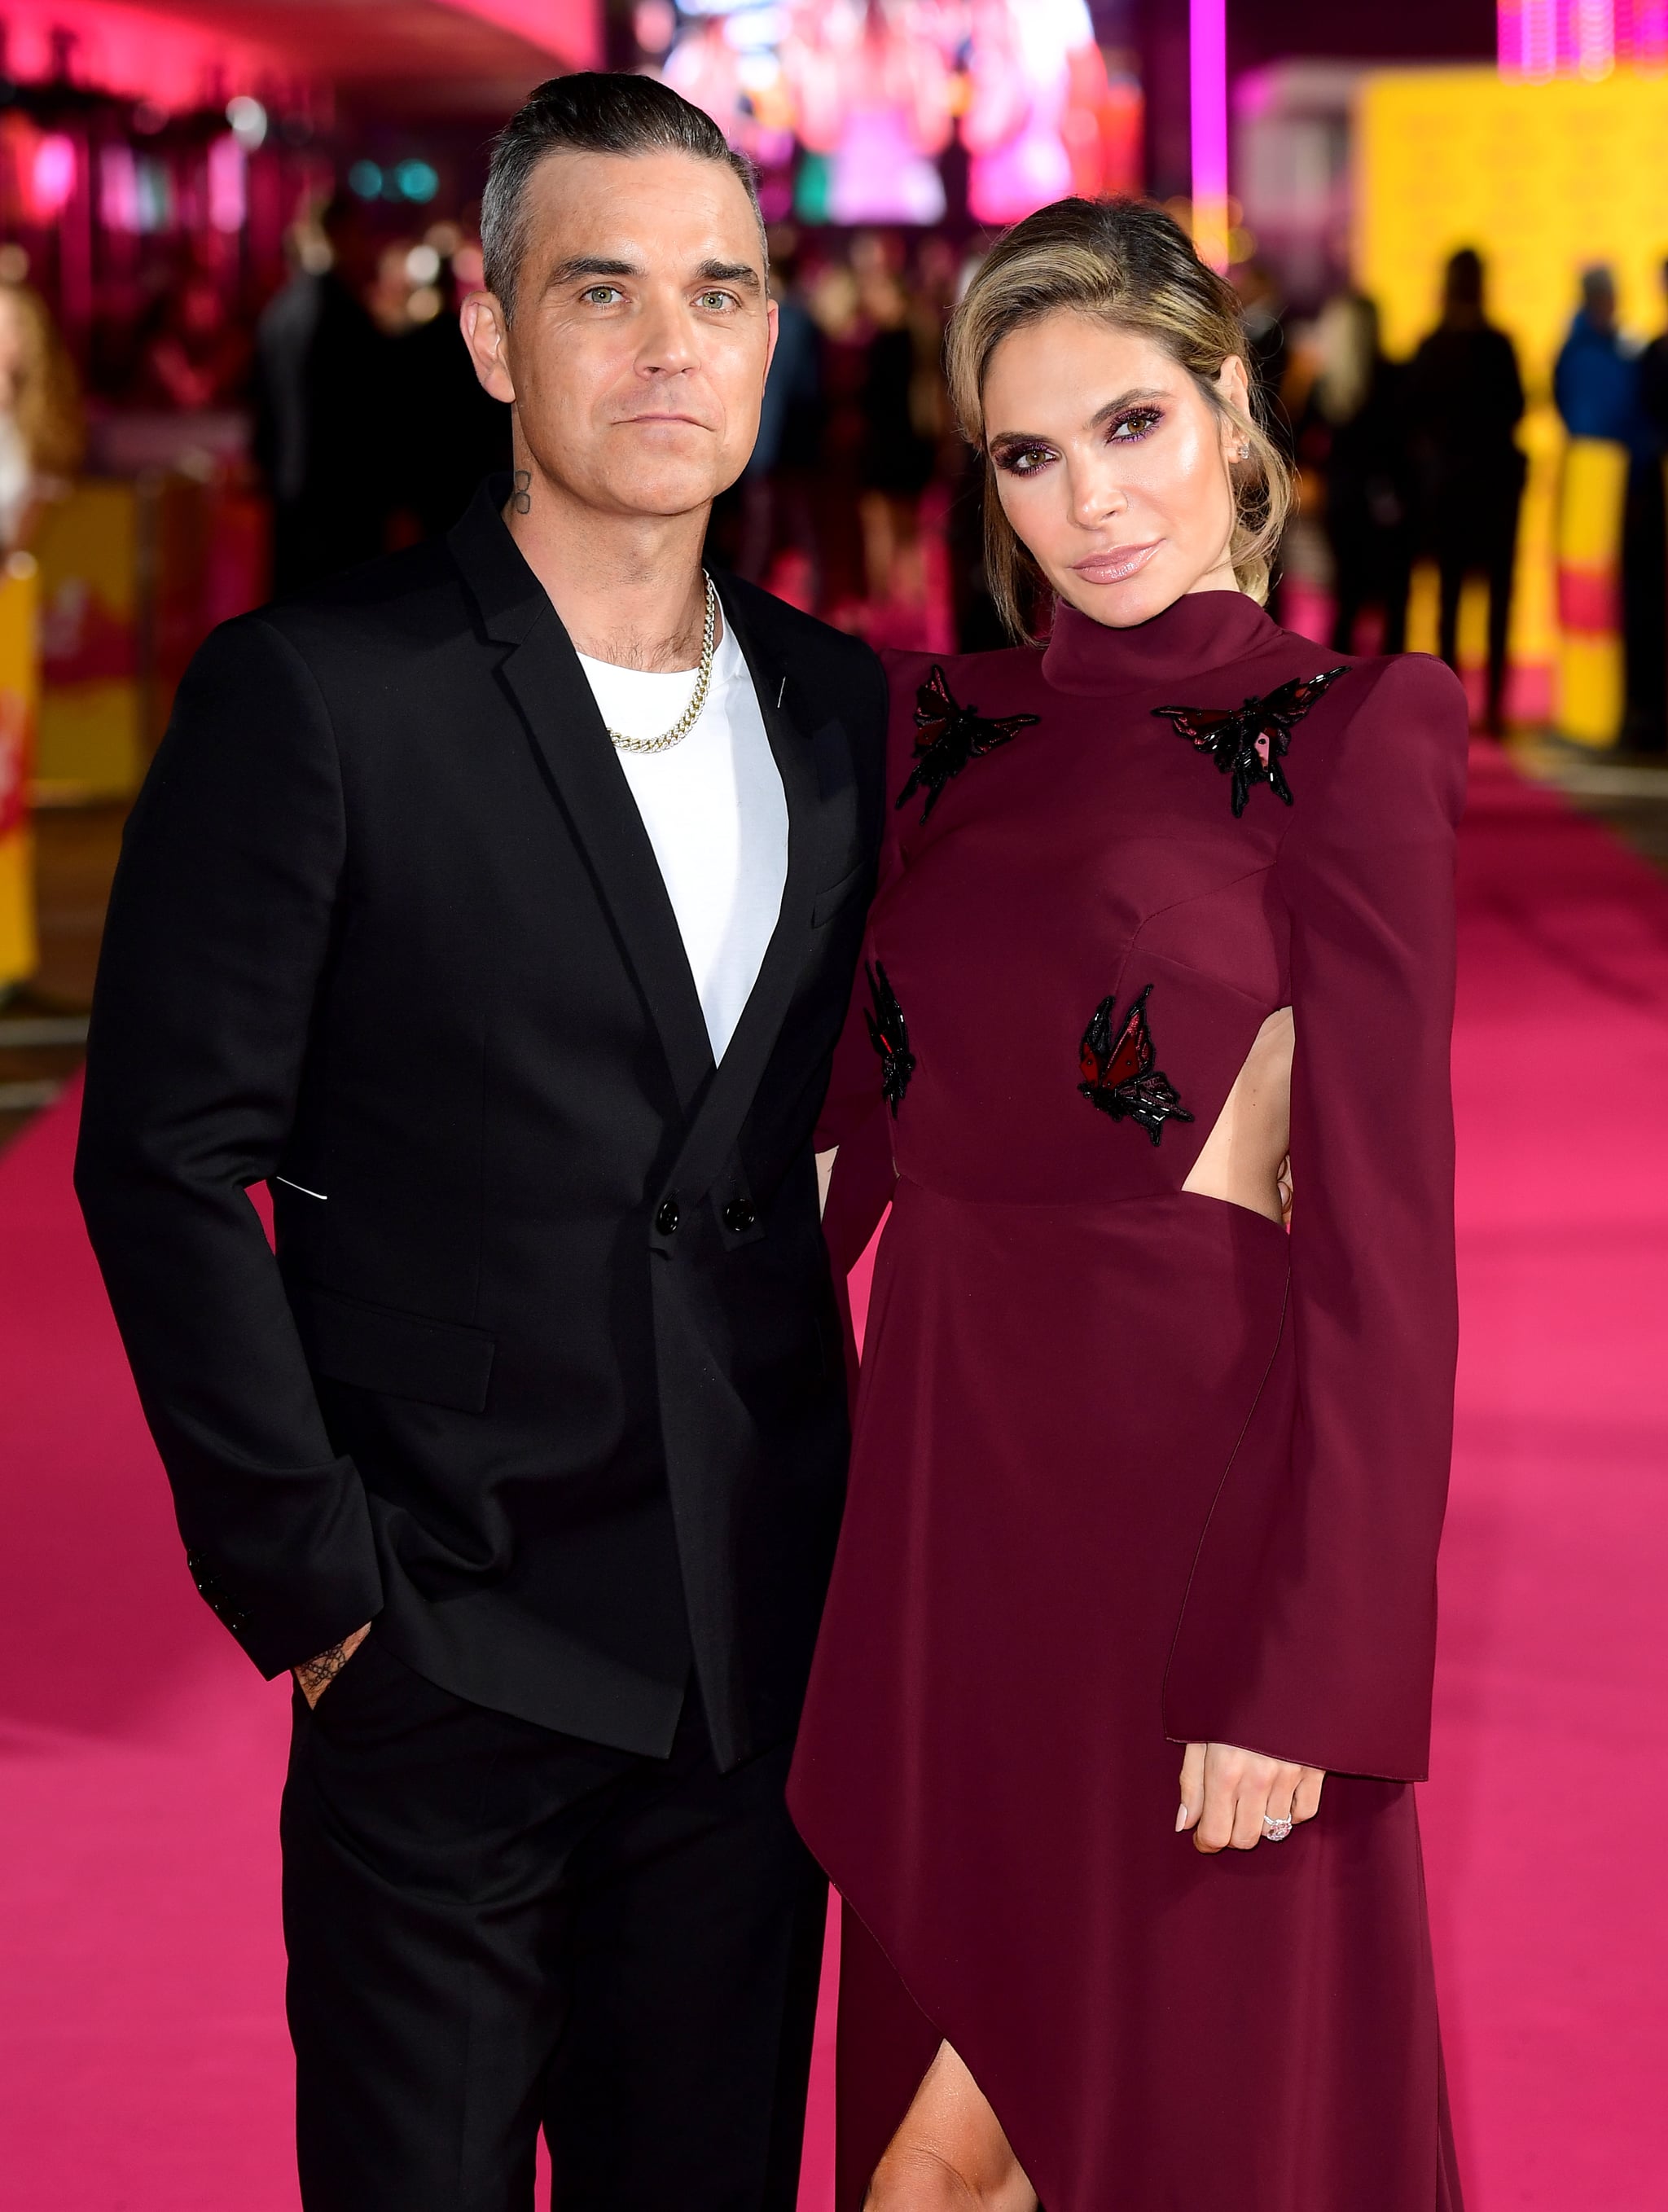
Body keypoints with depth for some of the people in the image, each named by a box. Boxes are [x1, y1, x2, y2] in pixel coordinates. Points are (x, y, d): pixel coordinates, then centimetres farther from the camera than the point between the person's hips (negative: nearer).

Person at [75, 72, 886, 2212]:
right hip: (452, 1639, -5)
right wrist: (308, 1572, -12)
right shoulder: (312, 695, -10)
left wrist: (864, 1531, 6)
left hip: (765, 1641, 5)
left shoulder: (838, 709, 8)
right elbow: (168, 1159, -10)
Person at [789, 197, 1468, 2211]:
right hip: (943, 1491, 6)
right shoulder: (943, 726, 11)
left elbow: (1380, 1233, -11)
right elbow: (852, 1122, 14)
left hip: (1193, 1492, -5)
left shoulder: (1346, 737, -6)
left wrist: (1308, 1670, -16)